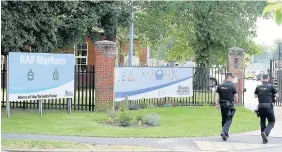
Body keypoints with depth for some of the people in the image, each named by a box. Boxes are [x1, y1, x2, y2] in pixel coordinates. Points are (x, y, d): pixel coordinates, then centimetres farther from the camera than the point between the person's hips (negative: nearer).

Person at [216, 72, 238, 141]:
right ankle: (224, 132, -20)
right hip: (229, 105, -5)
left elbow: (217, 95, 4)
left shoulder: (220, 86, 6)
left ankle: (226, 134, 22)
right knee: (229, 120, -3)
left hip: (222, 104, 5)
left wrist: (217, 104, 8)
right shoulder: (232, 86, -9)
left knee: (224, 119, 15)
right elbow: (235, 95, -4)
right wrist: (236, 100, 16)